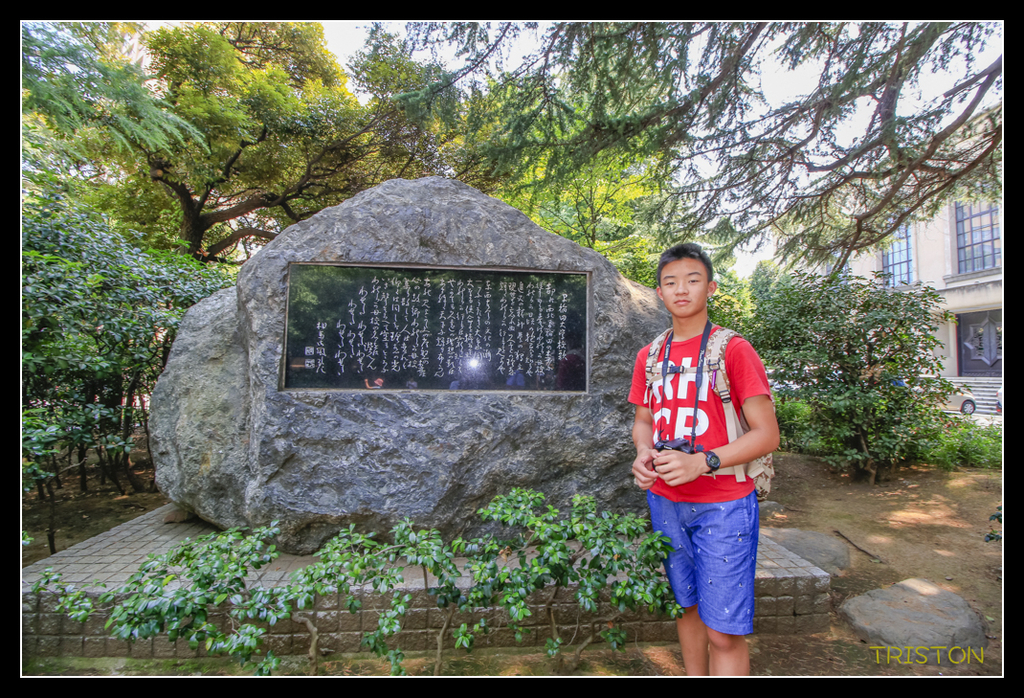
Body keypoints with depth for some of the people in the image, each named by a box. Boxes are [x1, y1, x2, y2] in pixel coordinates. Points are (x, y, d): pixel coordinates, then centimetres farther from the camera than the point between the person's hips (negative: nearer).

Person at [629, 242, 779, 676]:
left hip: (722, 505, -4)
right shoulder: (650, 356, 7)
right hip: (665, 501, 5)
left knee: (724, 632, 0)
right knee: (686, 605, 19)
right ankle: (694, 676, 38)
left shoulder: (733, 349, -9)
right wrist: (643, 452, -6)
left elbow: (767, 434, -11)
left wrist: (701, 462, -23)